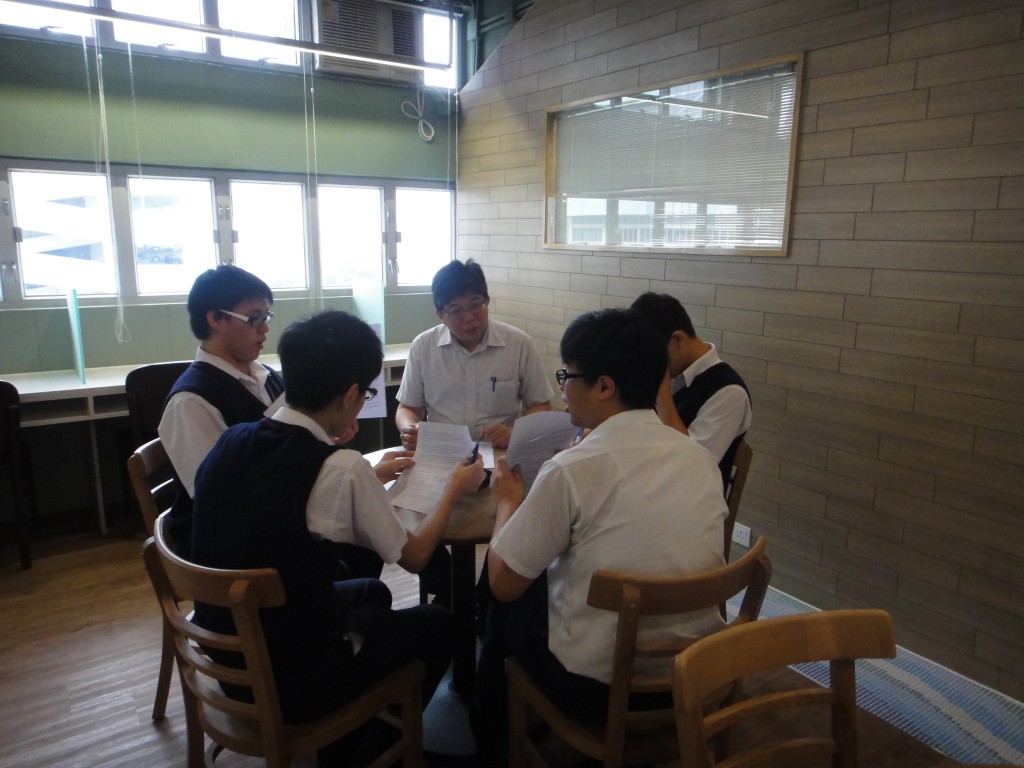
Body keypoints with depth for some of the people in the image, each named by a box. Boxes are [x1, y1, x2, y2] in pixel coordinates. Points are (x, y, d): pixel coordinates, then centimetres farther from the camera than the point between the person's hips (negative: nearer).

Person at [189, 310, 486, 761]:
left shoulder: (231, 441, -7)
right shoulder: (341, 469, -27)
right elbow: (414, 556, -11)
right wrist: (454, 488, 4)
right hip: (292, 681, -7)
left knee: (372, 594, 28)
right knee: (437, 624, 16)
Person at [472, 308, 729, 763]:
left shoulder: (572, 470, -23)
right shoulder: (701, 456, -4)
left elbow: (503, 584, -13)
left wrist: (510, 500, 3)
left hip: (600, 689, -6)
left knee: (508, 603, 21)